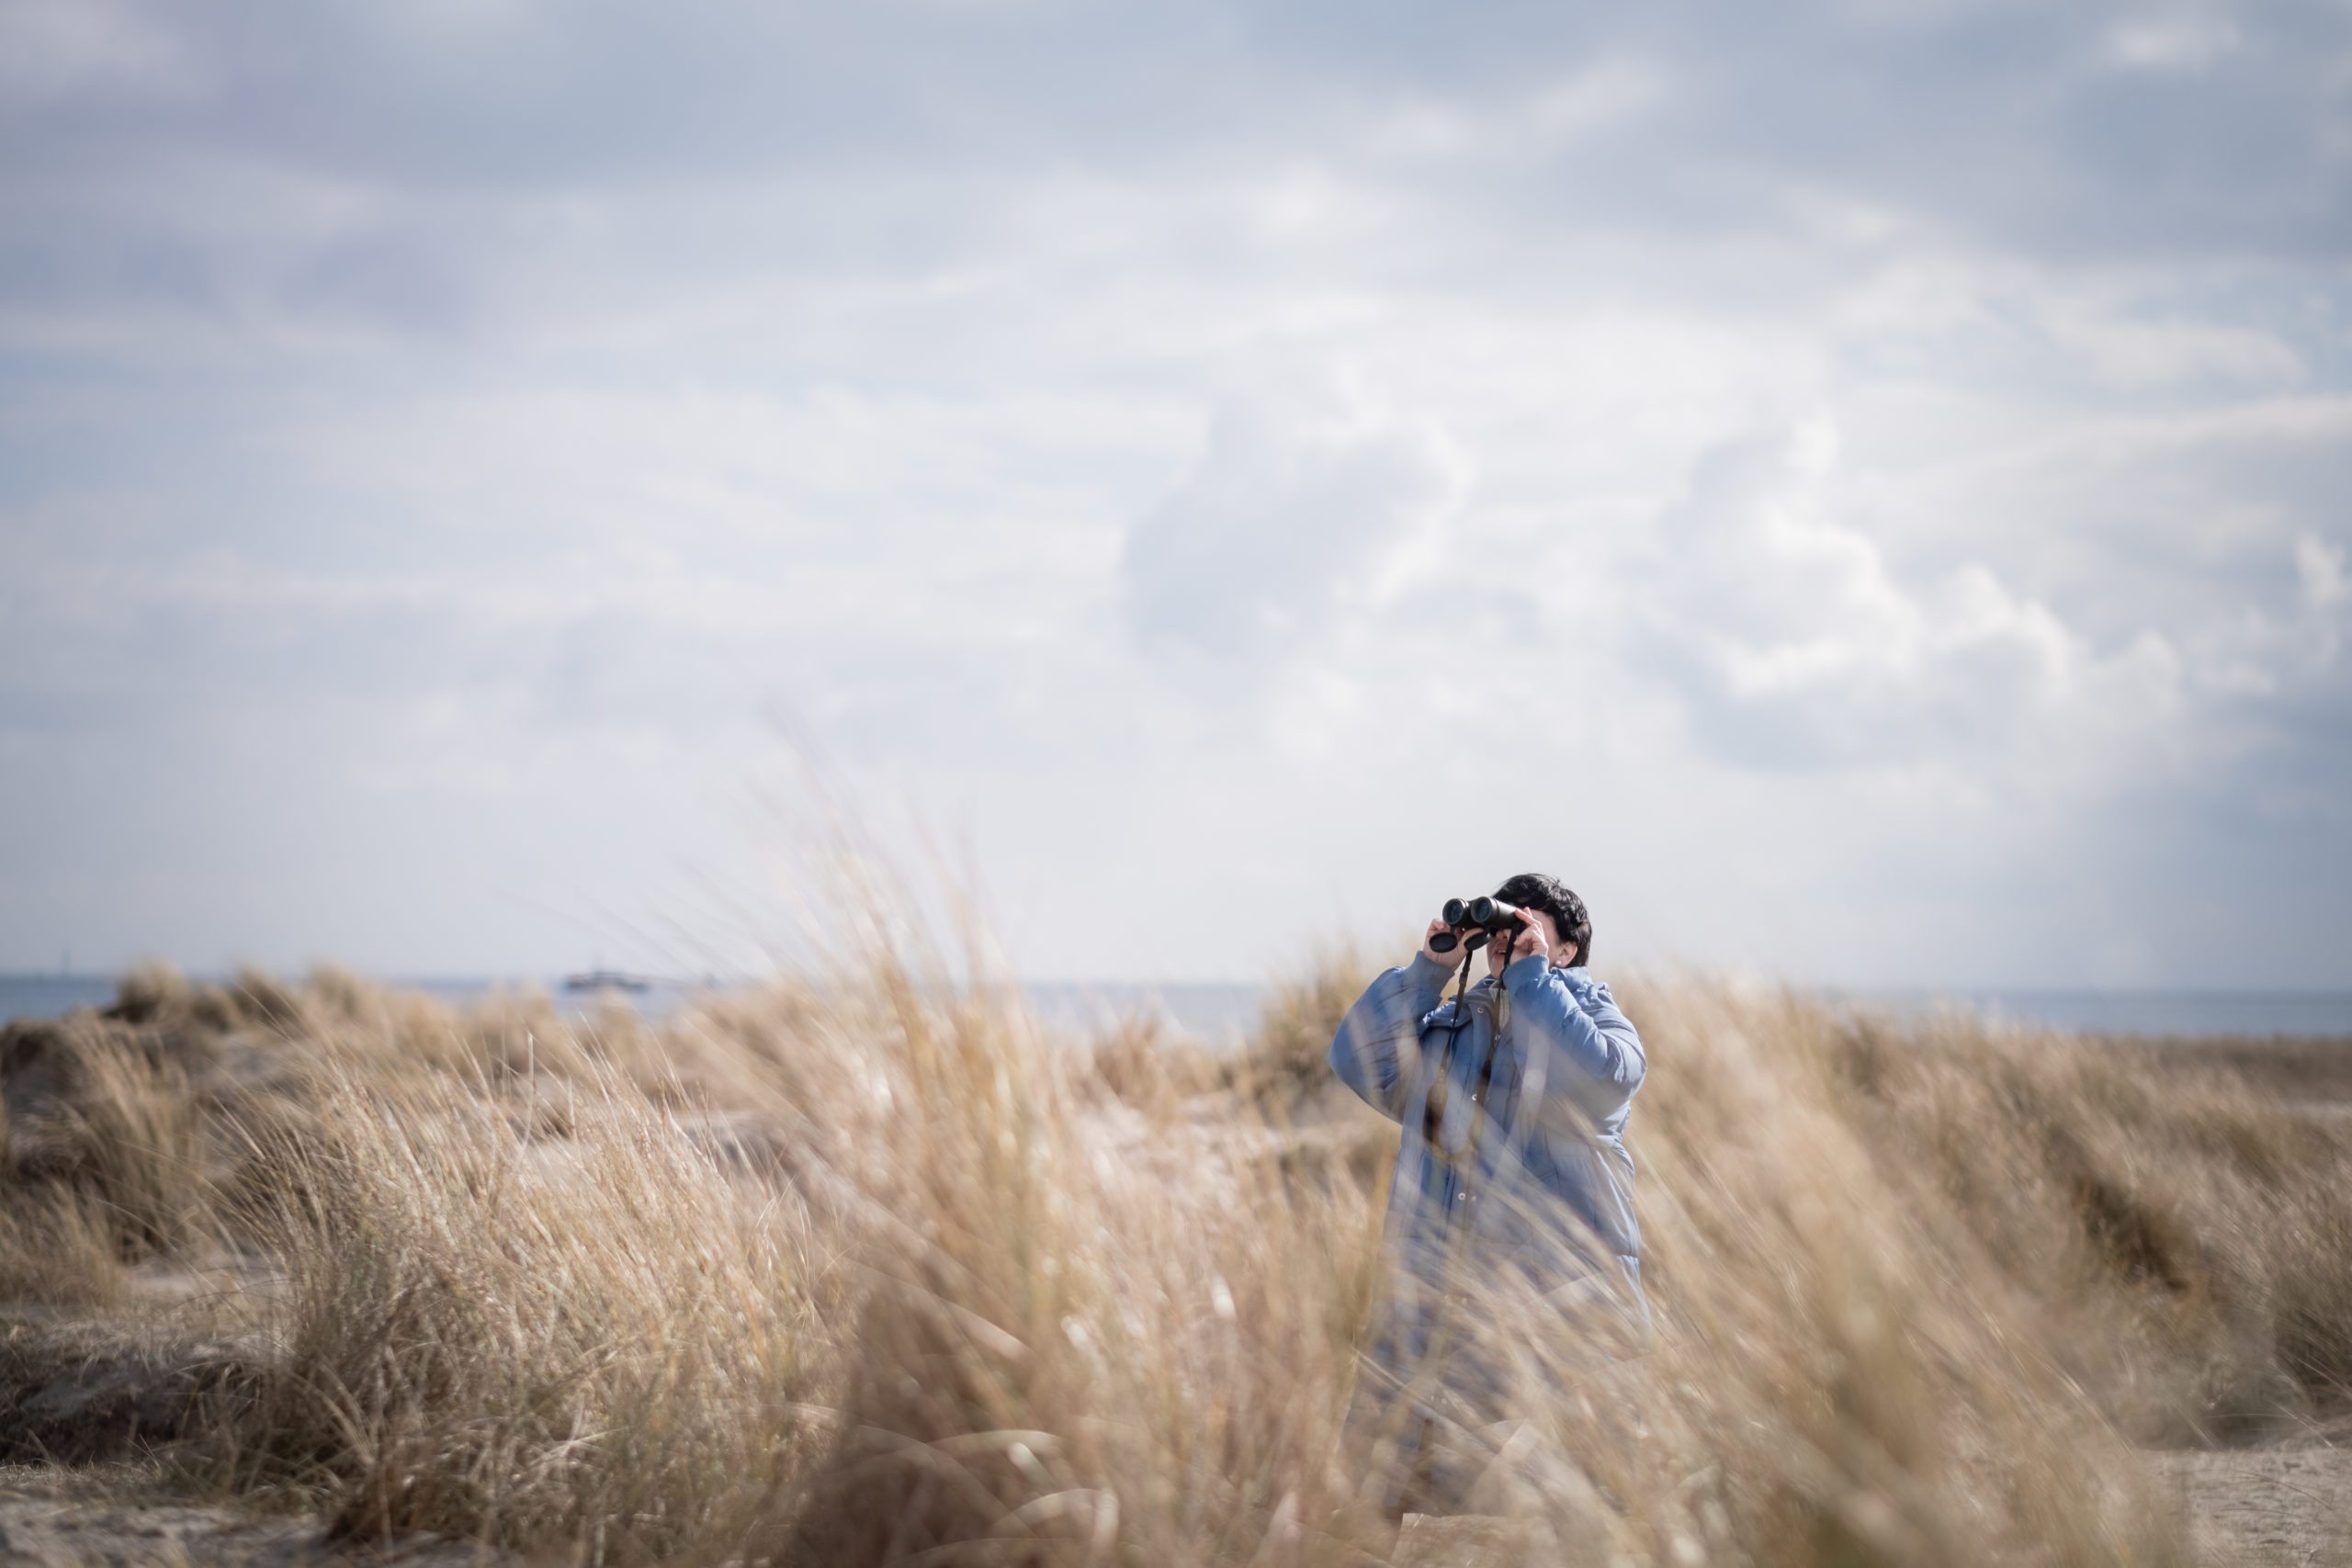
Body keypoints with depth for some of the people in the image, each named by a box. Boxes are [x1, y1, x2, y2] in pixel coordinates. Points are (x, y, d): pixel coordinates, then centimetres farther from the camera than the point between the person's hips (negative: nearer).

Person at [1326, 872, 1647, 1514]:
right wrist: (1429, 968, 5)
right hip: (1435, 1309, 4)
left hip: (1561, 1305, -4)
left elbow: (1586, 1084, -16)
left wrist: (1530, 973, -8)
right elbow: (1359, 1063, 7)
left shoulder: (1594, 1019, 7)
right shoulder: (1449, 1024, 21)